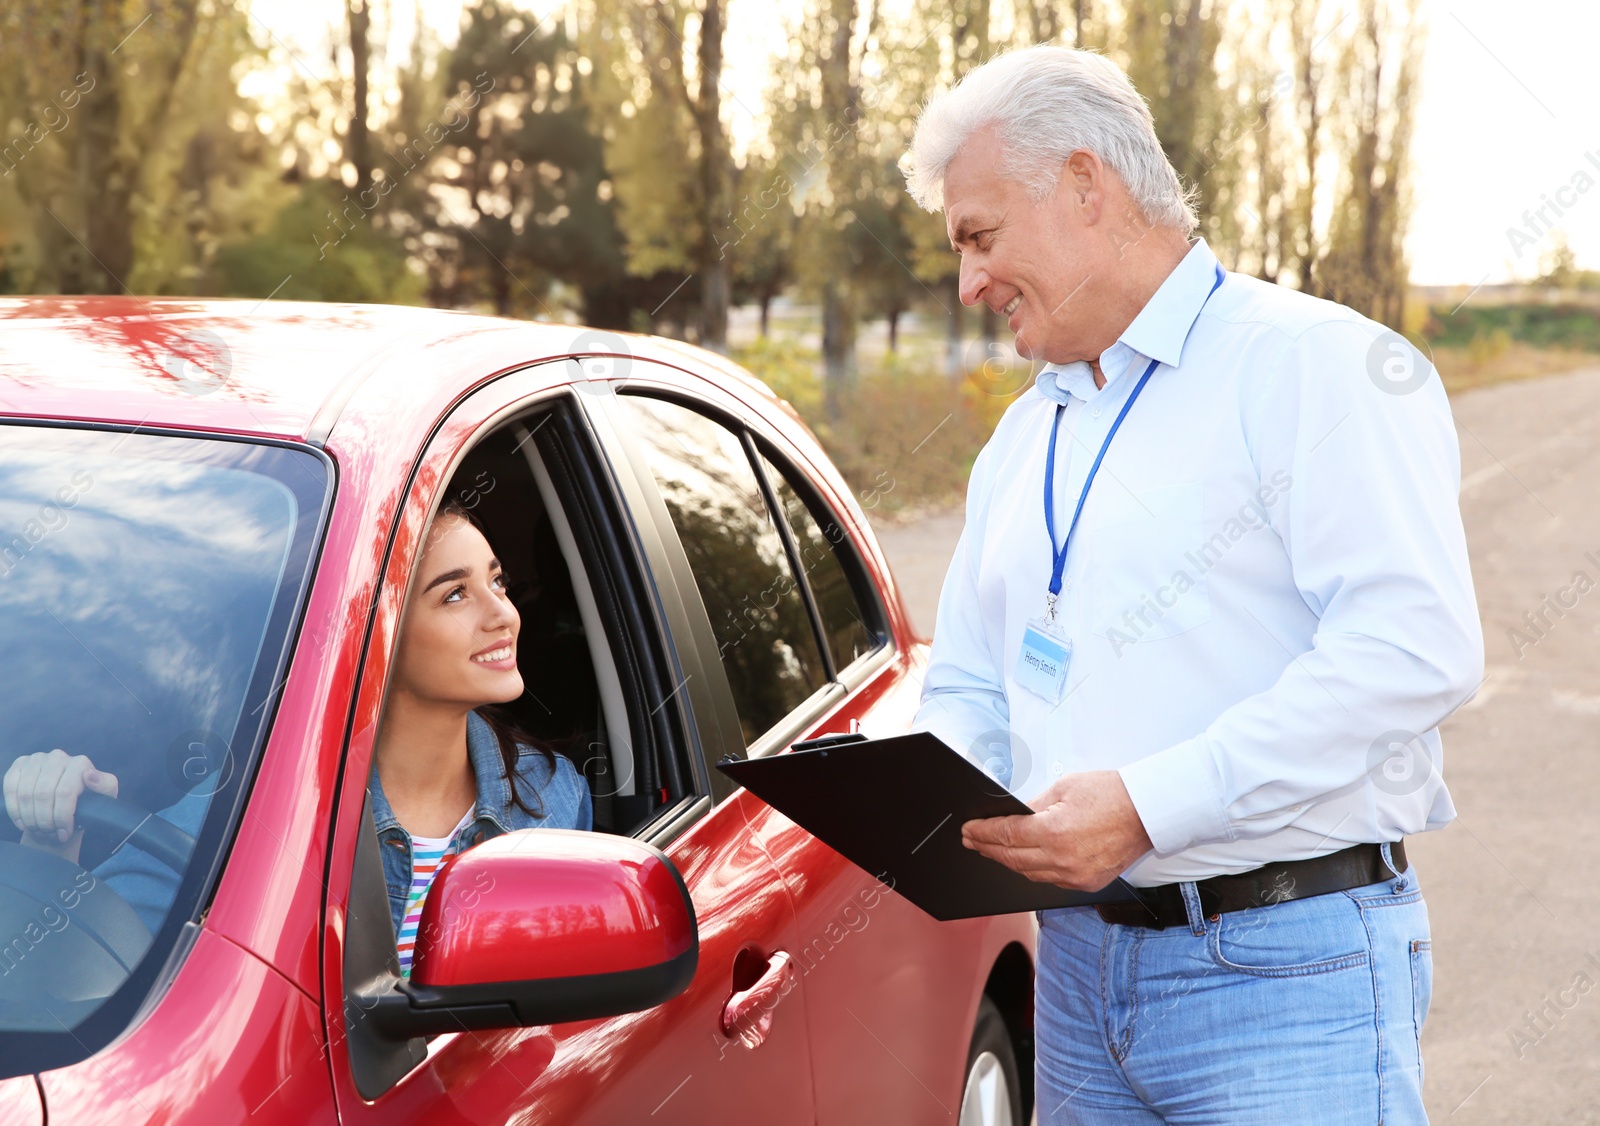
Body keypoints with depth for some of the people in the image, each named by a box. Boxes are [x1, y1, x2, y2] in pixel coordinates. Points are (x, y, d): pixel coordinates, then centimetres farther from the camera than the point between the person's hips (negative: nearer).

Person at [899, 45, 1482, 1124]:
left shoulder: (1315, 363, -8)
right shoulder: (1026, 437, 18)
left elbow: (1414, 644, -20)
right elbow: (967, 684, 23)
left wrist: (1149, 805, -23)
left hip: (1288, 966, -7)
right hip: (1078, 963, 7)